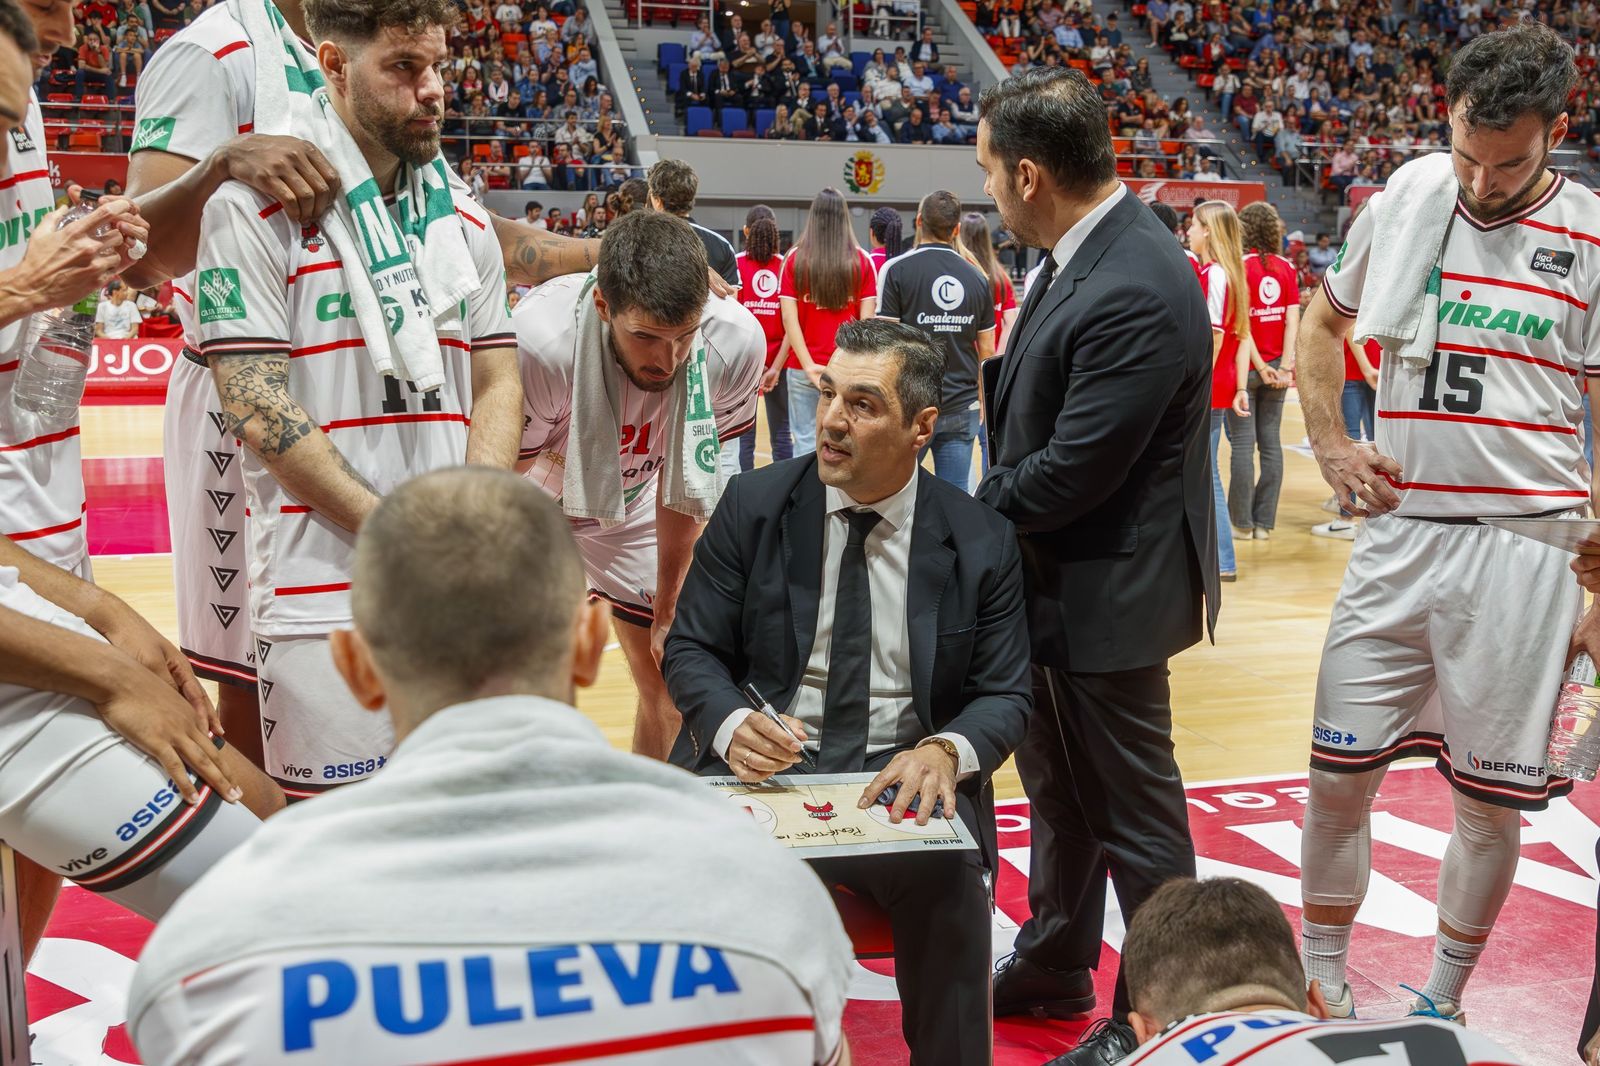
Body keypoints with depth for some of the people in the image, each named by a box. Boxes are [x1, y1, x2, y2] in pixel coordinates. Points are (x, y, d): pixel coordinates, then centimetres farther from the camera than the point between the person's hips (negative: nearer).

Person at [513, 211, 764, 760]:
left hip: (632, 505, 3)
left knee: (672, 684, 6)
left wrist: (668, 610, -3)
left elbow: (686, 481, -11)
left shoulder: (737, 341, -29)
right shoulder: (541, 340, -40)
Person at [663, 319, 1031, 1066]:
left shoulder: (982, 544, 1)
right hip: (762, 763, 0)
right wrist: (730, 724, -19)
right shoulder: (753, 505, 1)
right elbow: (690, 650, 4)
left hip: (903, 778, 0)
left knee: (948, 882, -31)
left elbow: (1005, 696, 4)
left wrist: (947, 749, -19)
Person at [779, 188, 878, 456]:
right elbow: (867, 320, -3)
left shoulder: (794, 258, 1)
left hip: (803, 367, 0)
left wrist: (808, 366, -8)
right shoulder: (862, 260, 0)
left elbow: (789, 318, -6)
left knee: (806, 441, 5)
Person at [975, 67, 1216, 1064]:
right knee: (1059, 789, 24)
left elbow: (1073, 470, -26)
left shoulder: (1136, 293, -27)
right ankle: (1054, 967, 43)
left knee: (1134, 813, 7)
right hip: (1056, 581, 10)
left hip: (1110, 595, -10)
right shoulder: (1080, 254, 2)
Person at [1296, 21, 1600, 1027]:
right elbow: (1322, 321, 20)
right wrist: (1331, 446, 7)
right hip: (1397, 537, 2)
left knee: (1489, 800, 7)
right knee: (1339, 774, 6)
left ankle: (1443, 1000, 28)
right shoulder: (1402, 200, 4)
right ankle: (1322, 974, 27)